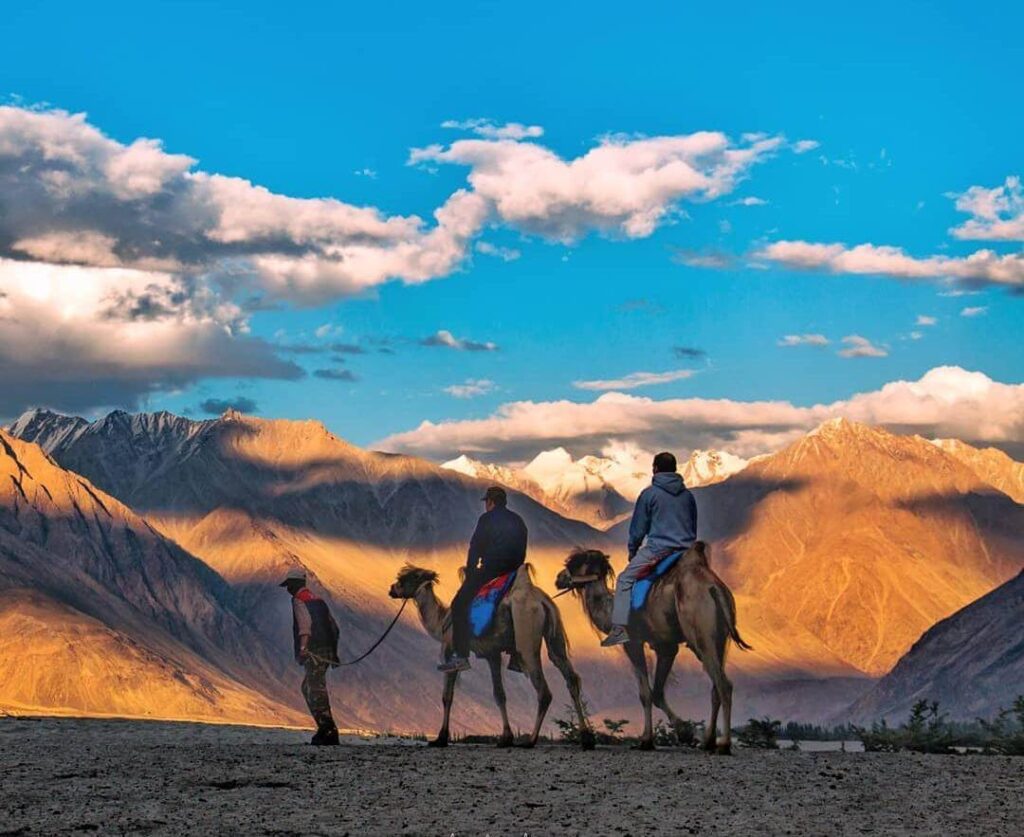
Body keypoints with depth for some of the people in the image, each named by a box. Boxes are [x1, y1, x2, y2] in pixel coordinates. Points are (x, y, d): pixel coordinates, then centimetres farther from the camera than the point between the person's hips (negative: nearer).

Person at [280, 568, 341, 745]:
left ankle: (328, 731, -19)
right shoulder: (317, 599, 23)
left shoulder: (299, 600, -3)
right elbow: (333, 626, 23)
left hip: (314, 652, -9)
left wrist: (303, 647, -30)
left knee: (316, 690, -11)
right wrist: (334, 652, 27)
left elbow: (305, 624, -20)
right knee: (308, 688, 17)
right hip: (327, 650, 9)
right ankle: (326, 728, 14)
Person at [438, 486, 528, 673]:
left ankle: (460, 656, -15)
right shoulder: (518, 521, 17)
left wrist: (470, 572, 4)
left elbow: (475, 548, -5)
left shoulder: (487, 519, -3)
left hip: (489, 571, -7)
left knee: (459, 606, -3)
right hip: (514, 573, 7)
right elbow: (522, 552, 19)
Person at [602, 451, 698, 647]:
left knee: (625, 580, 3)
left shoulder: (649, 493, -1)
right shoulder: (687, 495, 15)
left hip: (657, 549, -5)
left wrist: (632, 551, 16)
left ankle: (620, 629, -10)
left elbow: (638, 528, 3)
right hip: (686, 551, 5)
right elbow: (694, 527, 24)